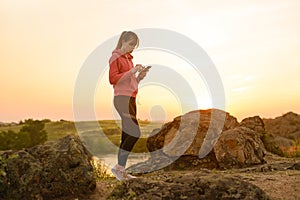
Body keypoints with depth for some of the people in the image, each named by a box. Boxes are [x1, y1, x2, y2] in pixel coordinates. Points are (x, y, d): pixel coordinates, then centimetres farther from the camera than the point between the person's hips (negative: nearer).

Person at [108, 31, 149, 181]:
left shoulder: (128, 58, 22)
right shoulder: (116, 56, -2)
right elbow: (113, 79, -12)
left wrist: (140, 76, 5)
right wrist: (131, 71, -16)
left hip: (131, 98, 9)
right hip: (122, 98, -9)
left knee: (127, 135, 7)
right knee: (135, 132, -16)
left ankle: (121, 171, 12)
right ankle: (119, 167, -7)